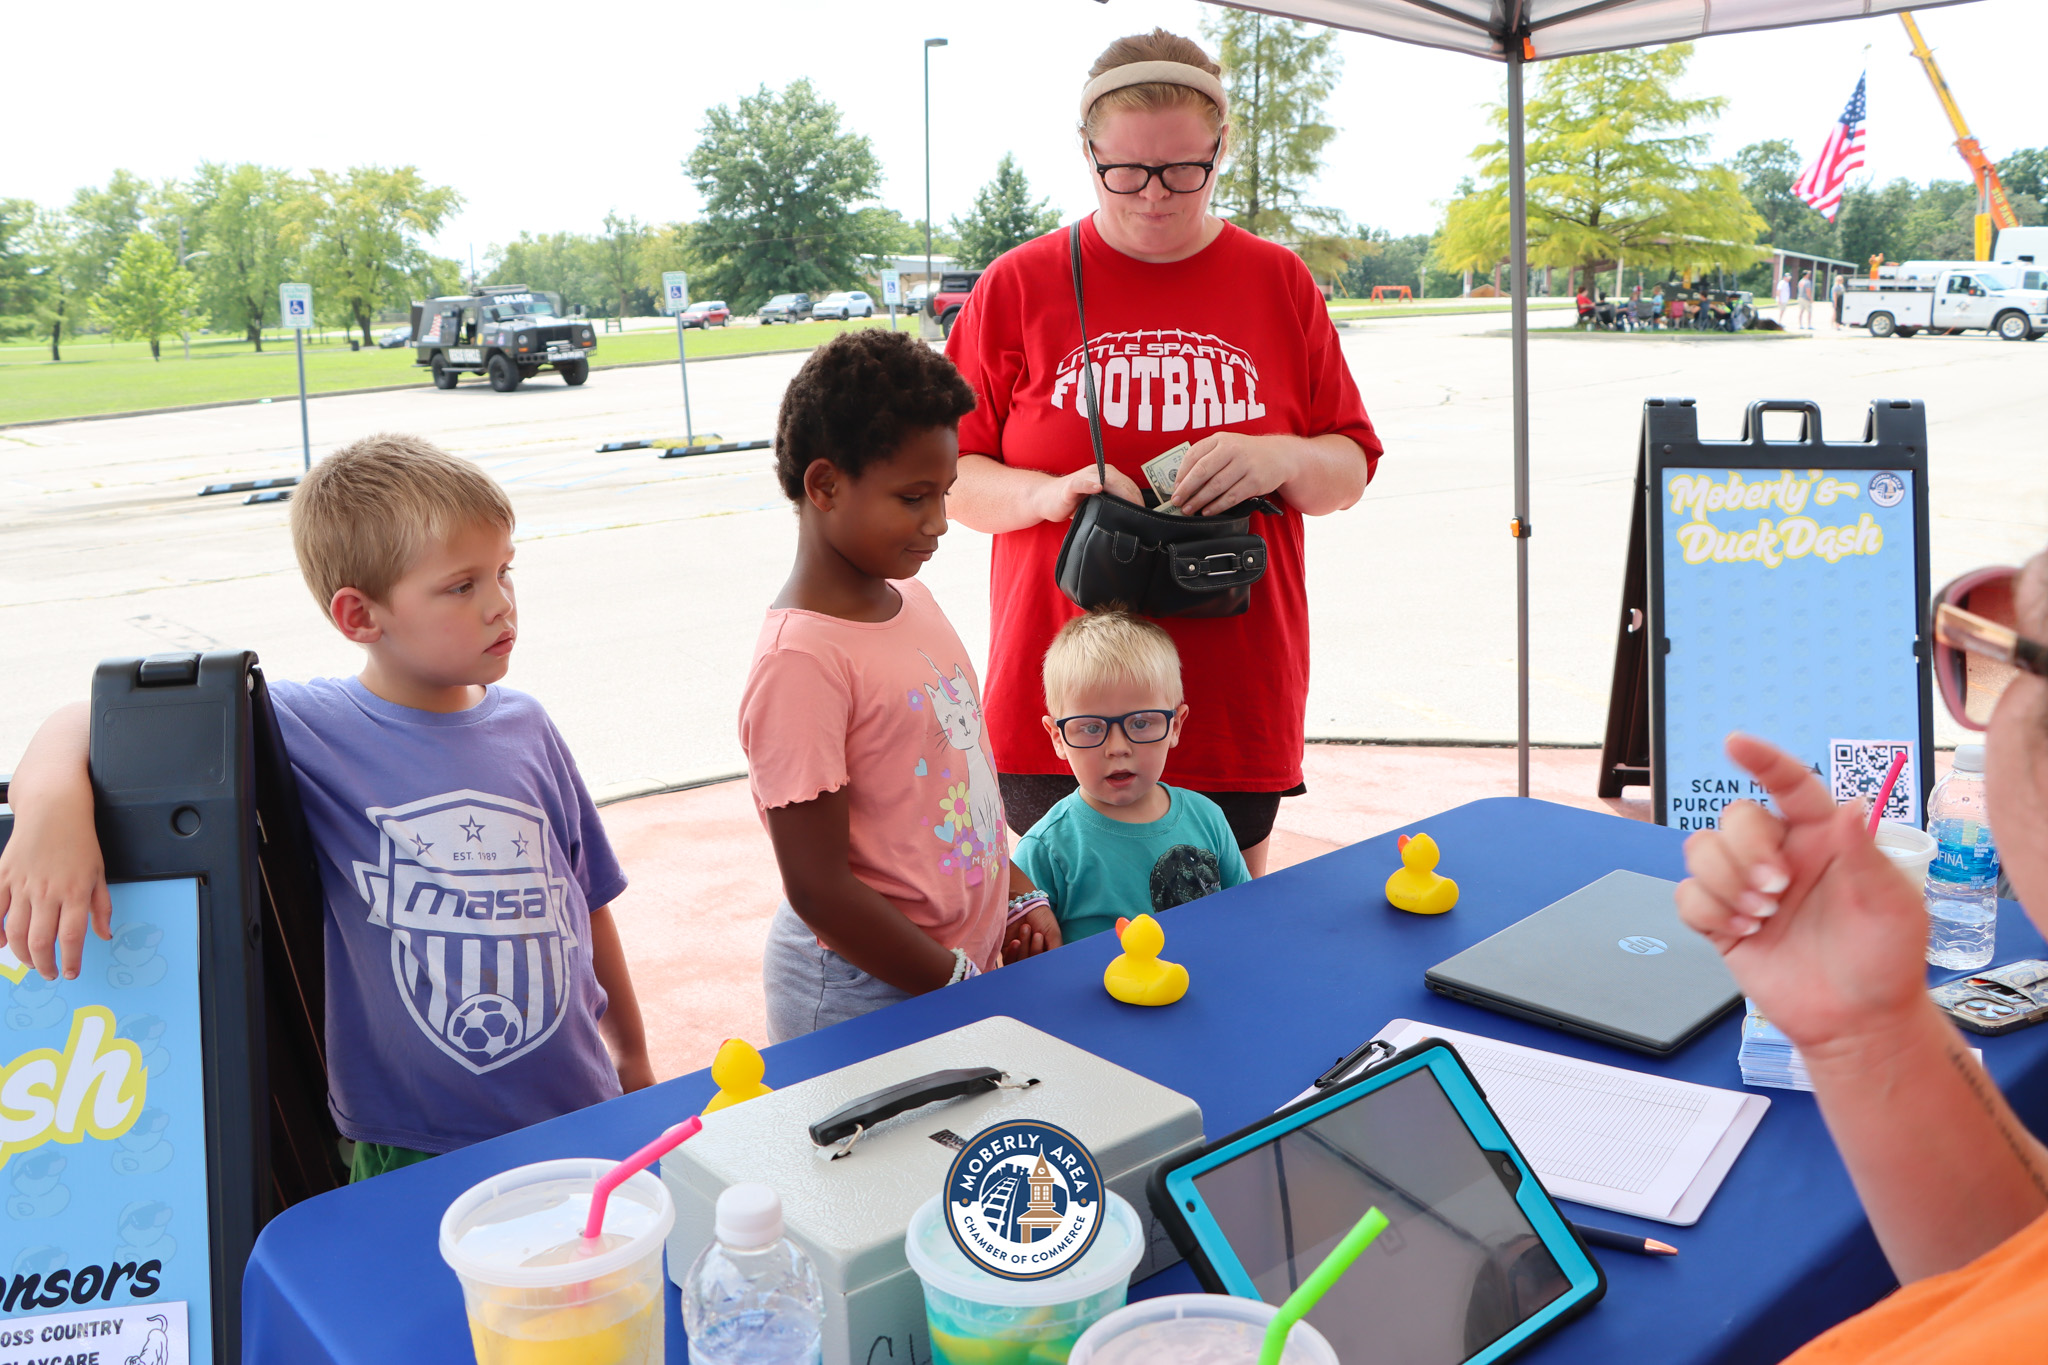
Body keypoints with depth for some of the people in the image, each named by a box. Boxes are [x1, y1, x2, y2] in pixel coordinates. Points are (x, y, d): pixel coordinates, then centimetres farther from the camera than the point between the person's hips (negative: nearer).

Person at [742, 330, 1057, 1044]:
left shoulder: (911, 598, 5)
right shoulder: (799, 663, -21)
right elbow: (818, 891, -21)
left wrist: (1020, 898, 7)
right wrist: (964, 985, -15)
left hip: (969, 958, 8)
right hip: (864, 997, -7)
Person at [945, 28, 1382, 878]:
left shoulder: (1279, 283, 7)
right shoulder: (1017, 286, 2)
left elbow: (1351, 471, 8)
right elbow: (946, 475, 2)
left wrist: (1282, 460, -14)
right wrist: (1047, 493, -17)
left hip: (1234, 704, 1)